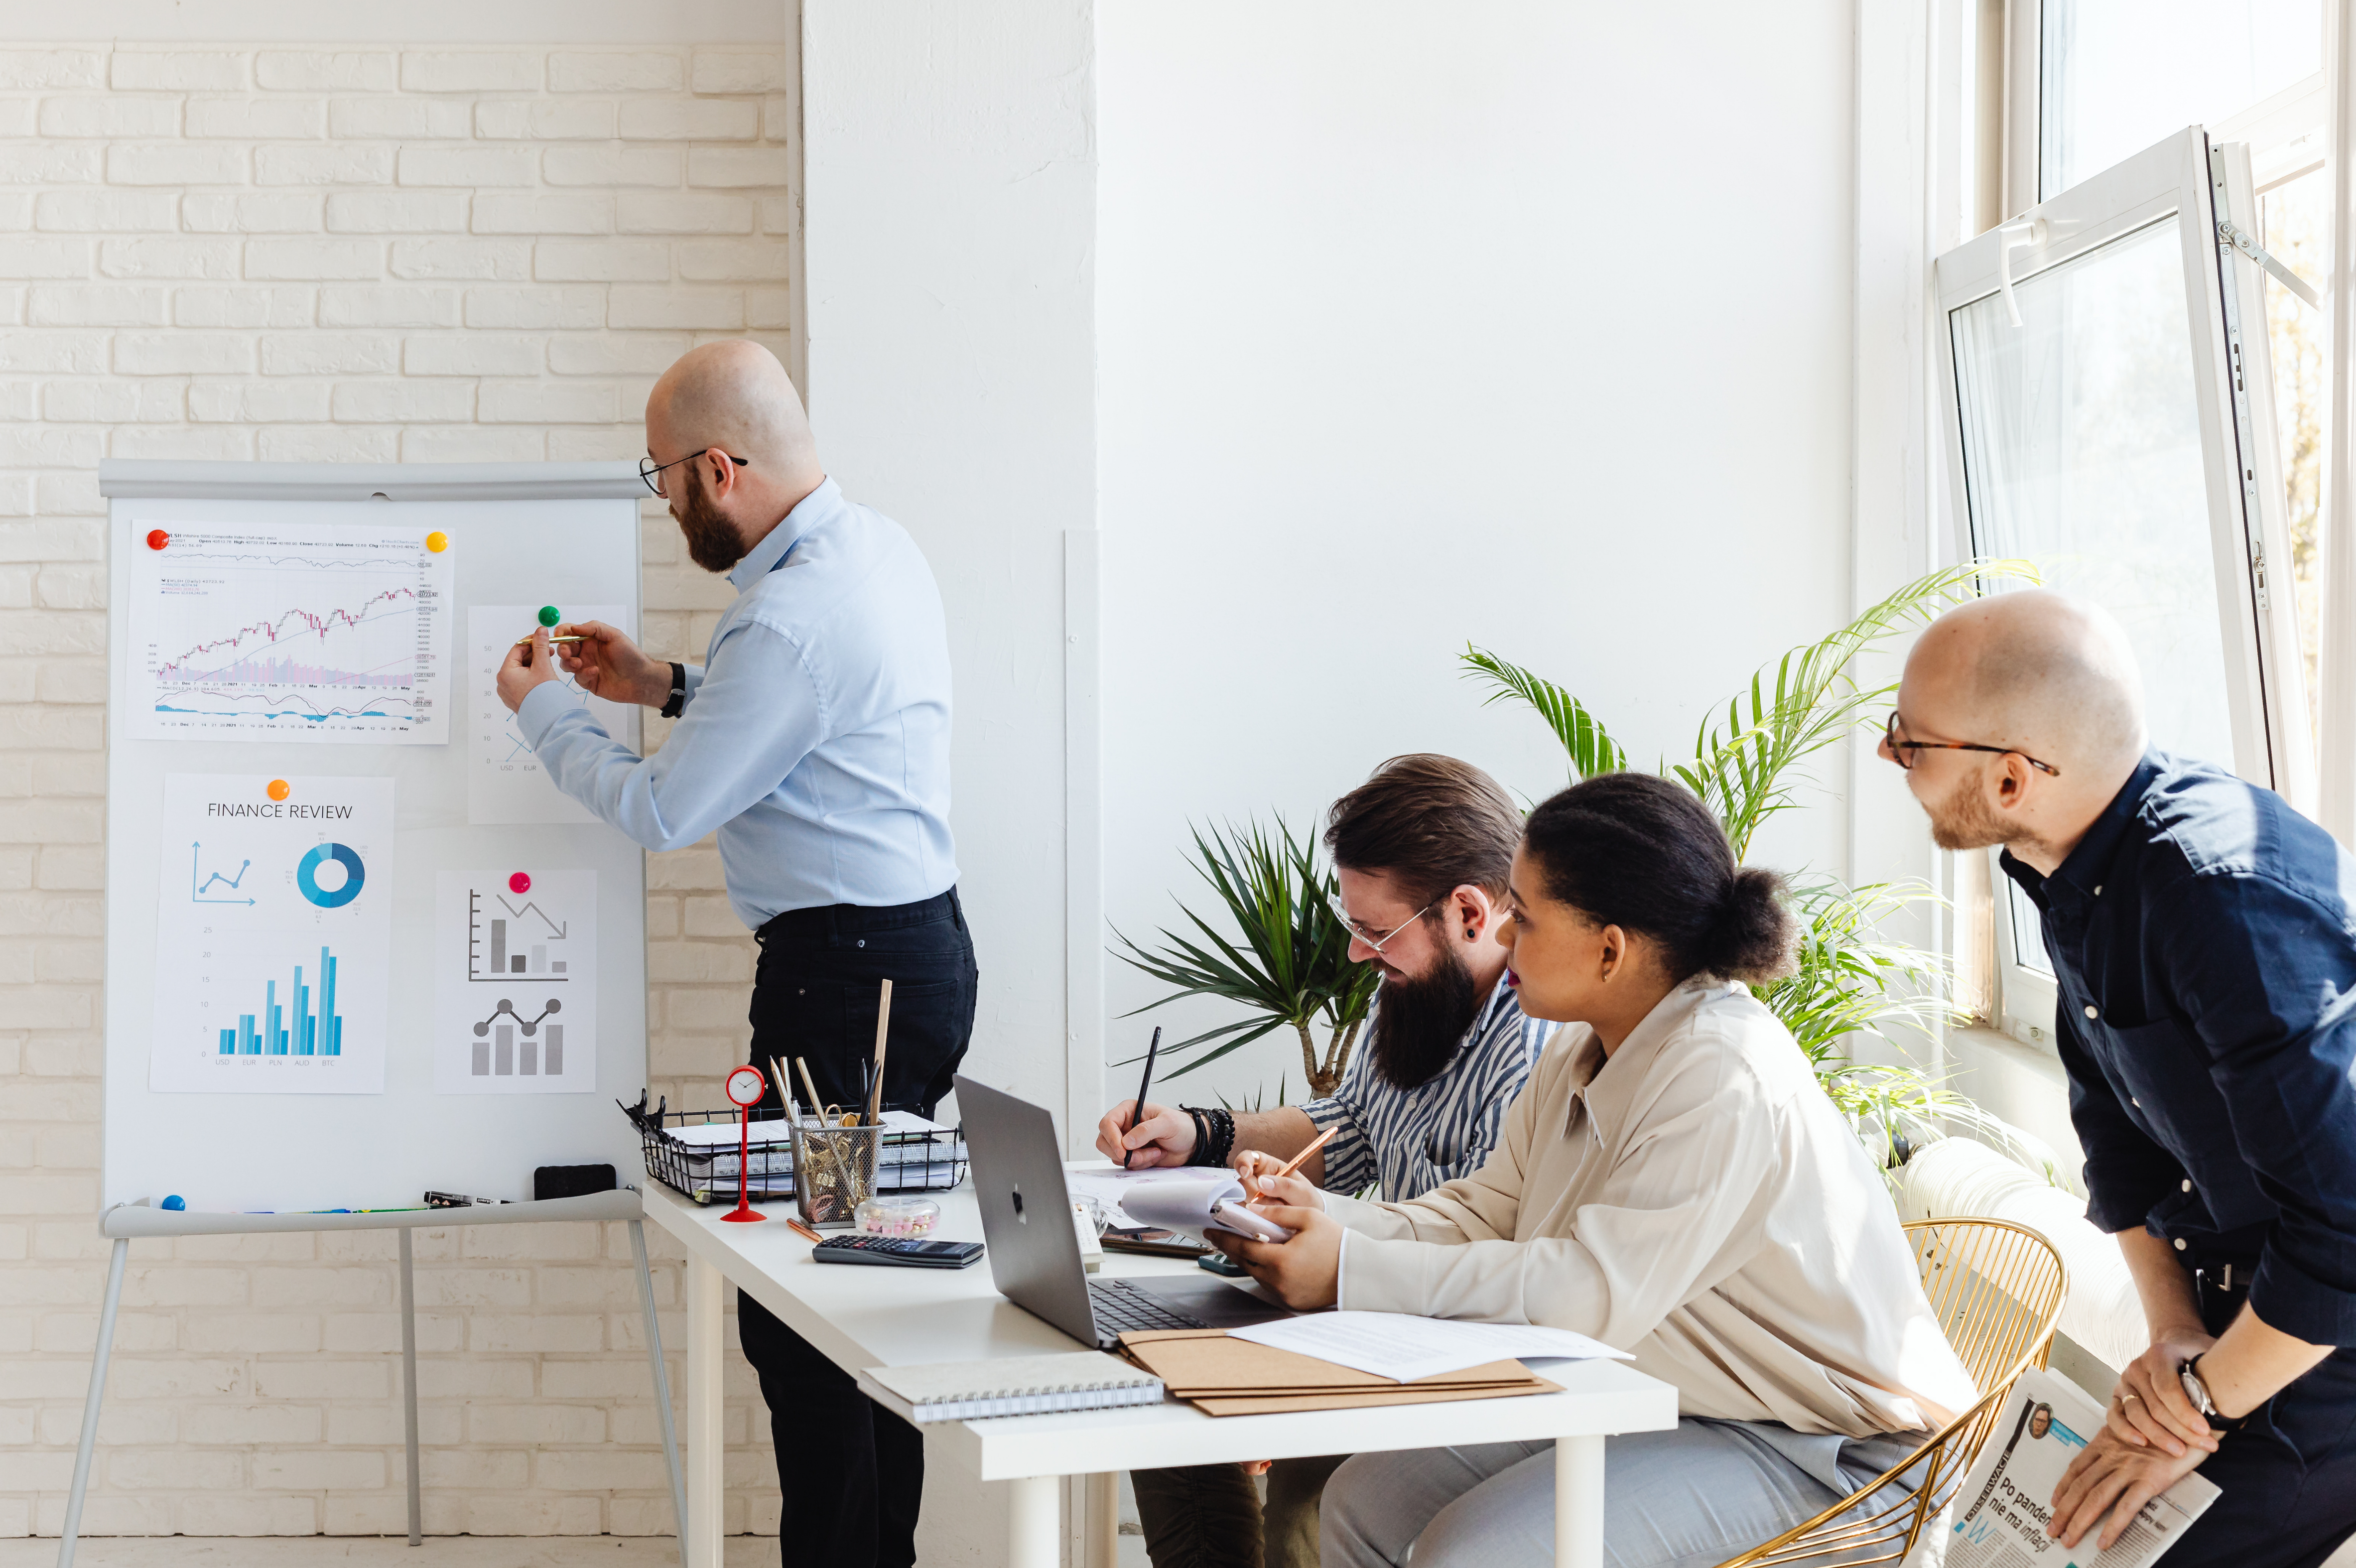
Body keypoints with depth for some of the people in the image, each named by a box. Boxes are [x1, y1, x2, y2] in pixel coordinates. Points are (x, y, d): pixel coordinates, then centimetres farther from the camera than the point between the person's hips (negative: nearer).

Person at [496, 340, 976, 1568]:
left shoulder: (791, 619, -22)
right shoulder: (877, 545, 10)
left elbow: (661, 812, -13)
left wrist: (544, 709, 3)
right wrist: (667, 685, 22)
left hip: (846, 980, -11)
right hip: (916, 947, 11)